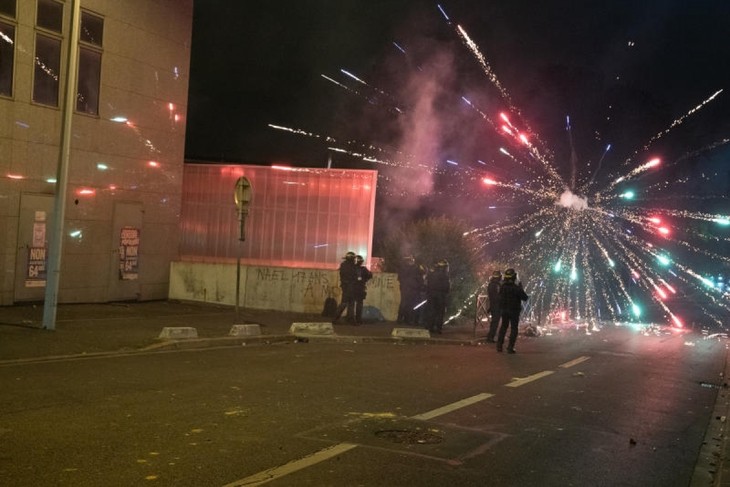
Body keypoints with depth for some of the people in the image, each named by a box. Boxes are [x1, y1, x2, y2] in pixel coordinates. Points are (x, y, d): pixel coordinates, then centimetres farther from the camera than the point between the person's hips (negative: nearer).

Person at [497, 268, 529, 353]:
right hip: (514, 310, -5)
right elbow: (525, 298, -13)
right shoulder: (516, 288, -19)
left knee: (503, 326, 18)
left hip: (503, 310, 5)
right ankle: (510, 348, 0)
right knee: (513, 328, 4)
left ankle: (499, 345, 17)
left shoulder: (502, 287, -3)